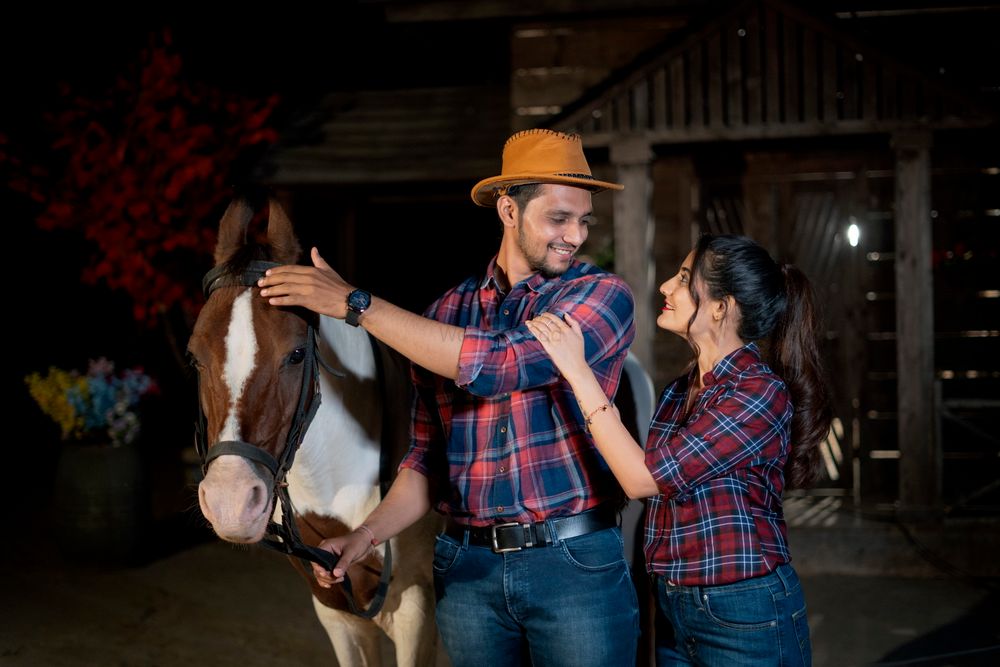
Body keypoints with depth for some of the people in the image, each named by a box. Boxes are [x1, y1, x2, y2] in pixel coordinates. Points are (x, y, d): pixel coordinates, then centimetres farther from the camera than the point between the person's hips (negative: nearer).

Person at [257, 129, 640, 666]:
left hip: (576, 562, -3)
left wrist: (355, 304, -16)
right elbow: (428, 455, 12)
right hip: (467, 571, 3)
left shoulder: (603, 295, -5)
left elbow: (498, 364, -20)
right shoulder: (447, 313, 8)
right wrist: (369, 533, -5)